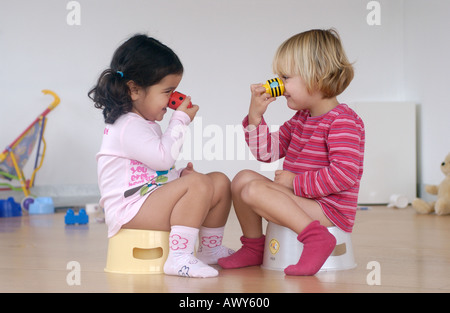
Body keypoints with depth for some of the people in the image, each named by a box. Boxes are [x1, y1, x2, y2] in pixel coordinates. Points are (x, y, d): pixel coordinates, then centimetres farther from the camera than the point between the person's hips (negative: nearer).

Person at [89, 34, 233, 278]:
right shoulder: (127, 126, -14)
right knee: (198, 183, -30)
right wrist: (181, 120, -11)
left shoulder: (147, 124, 21)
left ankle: (210, 249, 15)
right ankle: (178, 257, -30)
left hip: (152, 199, 11)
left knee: (220, 182, 7)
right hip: (130, 210, -11)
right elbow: (163, 157, -21)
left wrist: (179, 174, 9)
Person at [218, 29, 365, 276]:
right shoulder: (301, 118, 13)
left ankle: (315, 238, -29)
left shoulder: (343, 122, -16)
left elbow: (344, 174, -27)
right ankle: (254, 246, 15)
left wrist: (295, 182, -20)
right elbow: (268, 152, 19)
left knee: (255, 190, -25)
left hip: (330, 212, -10)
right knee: (243, 178, 10)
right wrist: (256, 116, 5)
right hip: (300, 201, 10)